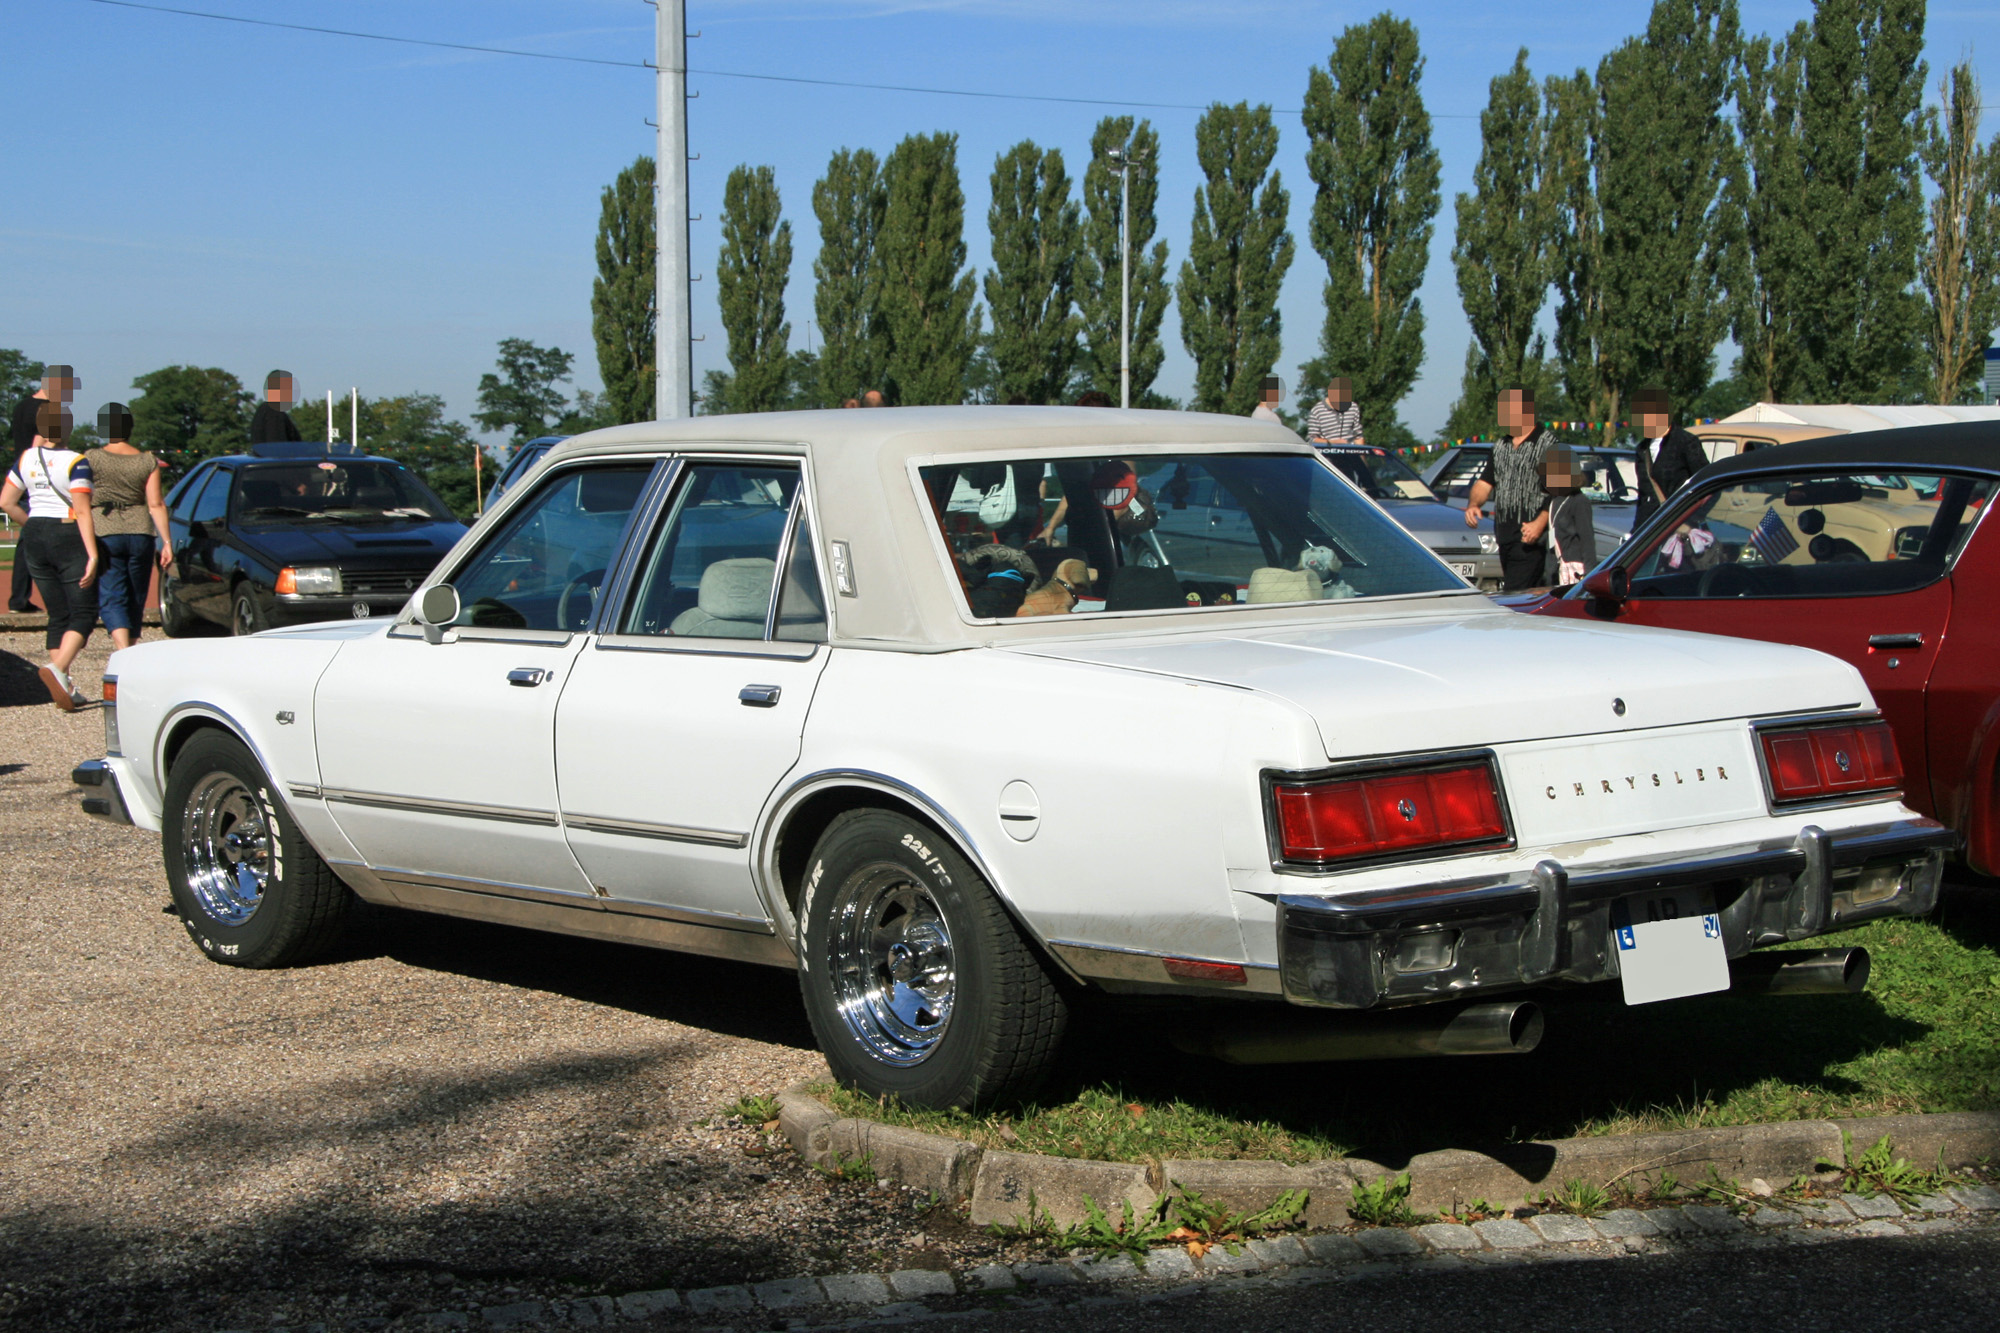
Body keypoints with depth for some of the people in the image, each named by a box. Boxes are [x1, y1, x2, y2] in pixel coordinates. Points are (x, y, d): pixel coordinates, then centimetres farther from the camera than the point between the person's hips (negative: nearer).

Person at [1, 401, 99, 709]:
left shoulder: (27, 459, 4)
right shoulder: (75, 462, -13)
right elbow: (82, 512, -17)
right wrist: (93, 556, -18)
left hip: (36, 539, 6)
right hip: (69, 537, -6)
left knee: (58, 616, 12)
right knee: (84, 614, -1)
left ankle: (65, 687, 7)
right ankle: (58, 669, -24)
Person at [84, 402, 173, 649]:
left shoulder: (92, 459, -4)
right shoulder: (148, 461, 2)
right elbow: (156, 504, -2)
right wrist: (167, 542, -1)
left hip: (104, 534, -3)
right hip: (140, 534, 3)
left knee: (110, 598, -5)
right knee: (135, 599, 14)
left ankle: (124, 650, -26)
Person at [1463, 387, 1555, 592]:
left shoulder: (1547, 443, -5)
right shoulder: (1500, 447, 19)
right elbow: (1484, 482, 20)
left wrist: (1540, 523, -24)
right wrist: (1473, 504, -2)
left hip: (1530, 538, -7)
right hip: (1504, 536, 7)